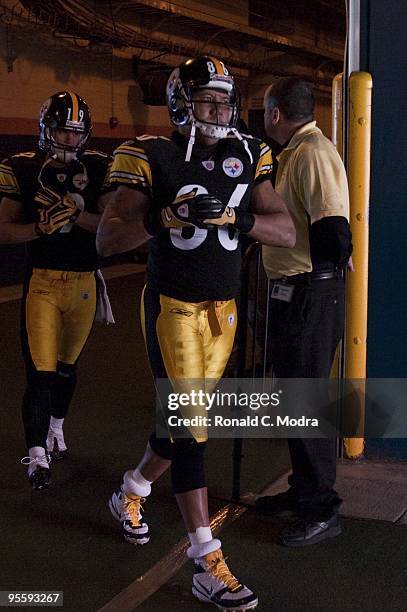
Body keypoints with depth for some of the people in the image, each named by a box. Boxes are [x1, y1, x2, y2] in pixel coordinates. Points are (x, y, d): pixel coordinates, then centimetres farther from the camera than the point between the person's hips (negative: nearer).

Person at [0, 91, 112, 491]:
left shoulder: (98, 169, 1)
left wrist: (76, 215, -23)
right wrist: (42, 226, -23)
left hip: (84, 282, 3)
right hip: (42, 281, -2)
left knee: (67, 365, 17)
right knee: (41, 372, -7)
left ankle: (56, 427, 40)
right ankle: (37, 457, 0)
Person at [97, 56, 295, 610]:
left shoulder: (245, 156, 4)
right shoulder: (152, 158, -8)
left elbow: (287, 233, -2)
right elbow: (107, 240, -12)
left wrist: (234, 216, -19)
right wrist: (167, 216, -27)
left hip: (224, 308, 5)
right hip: (173, 306, -5)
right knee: (189, 426, -7)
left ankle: (131, 492, 42)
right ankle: (208, 565, -1)